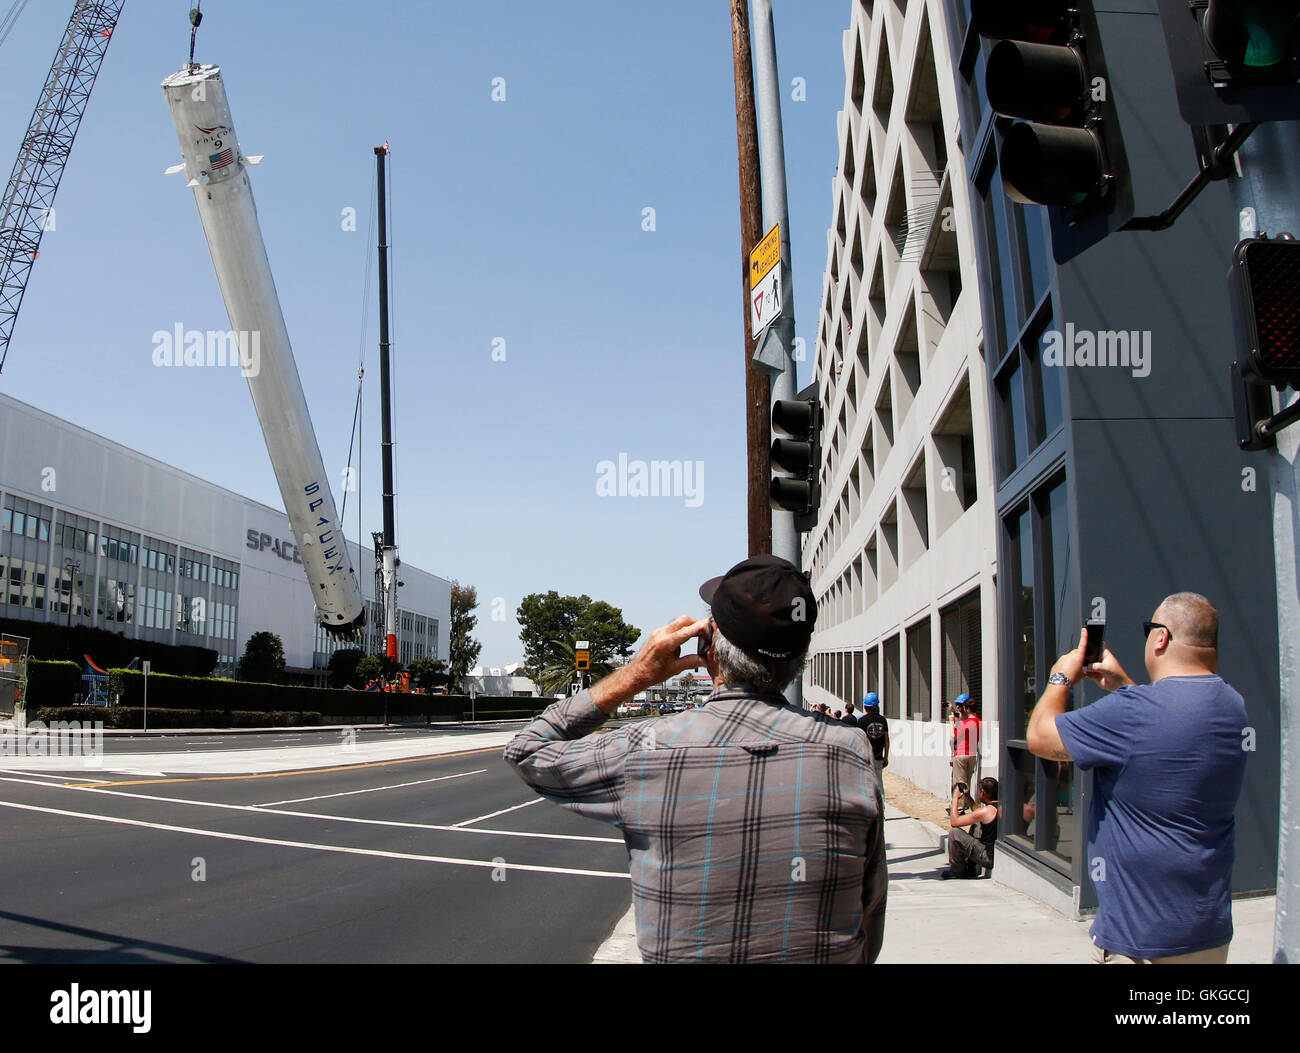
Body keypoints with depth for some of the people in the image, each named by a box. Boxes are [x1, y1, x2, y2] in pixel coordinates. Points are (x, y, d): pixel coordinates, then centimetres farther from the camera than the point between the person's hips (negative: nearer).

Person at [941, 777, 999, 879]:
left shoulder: (986, 811, -20)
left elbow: (954, 822, -13)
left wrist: (955, 798, -2)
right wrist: (968, 796, 24)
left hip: (990, 858, -9)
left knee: (954, 833, -8)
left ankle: (956, 871, 9)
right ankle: (969, 870, 30)